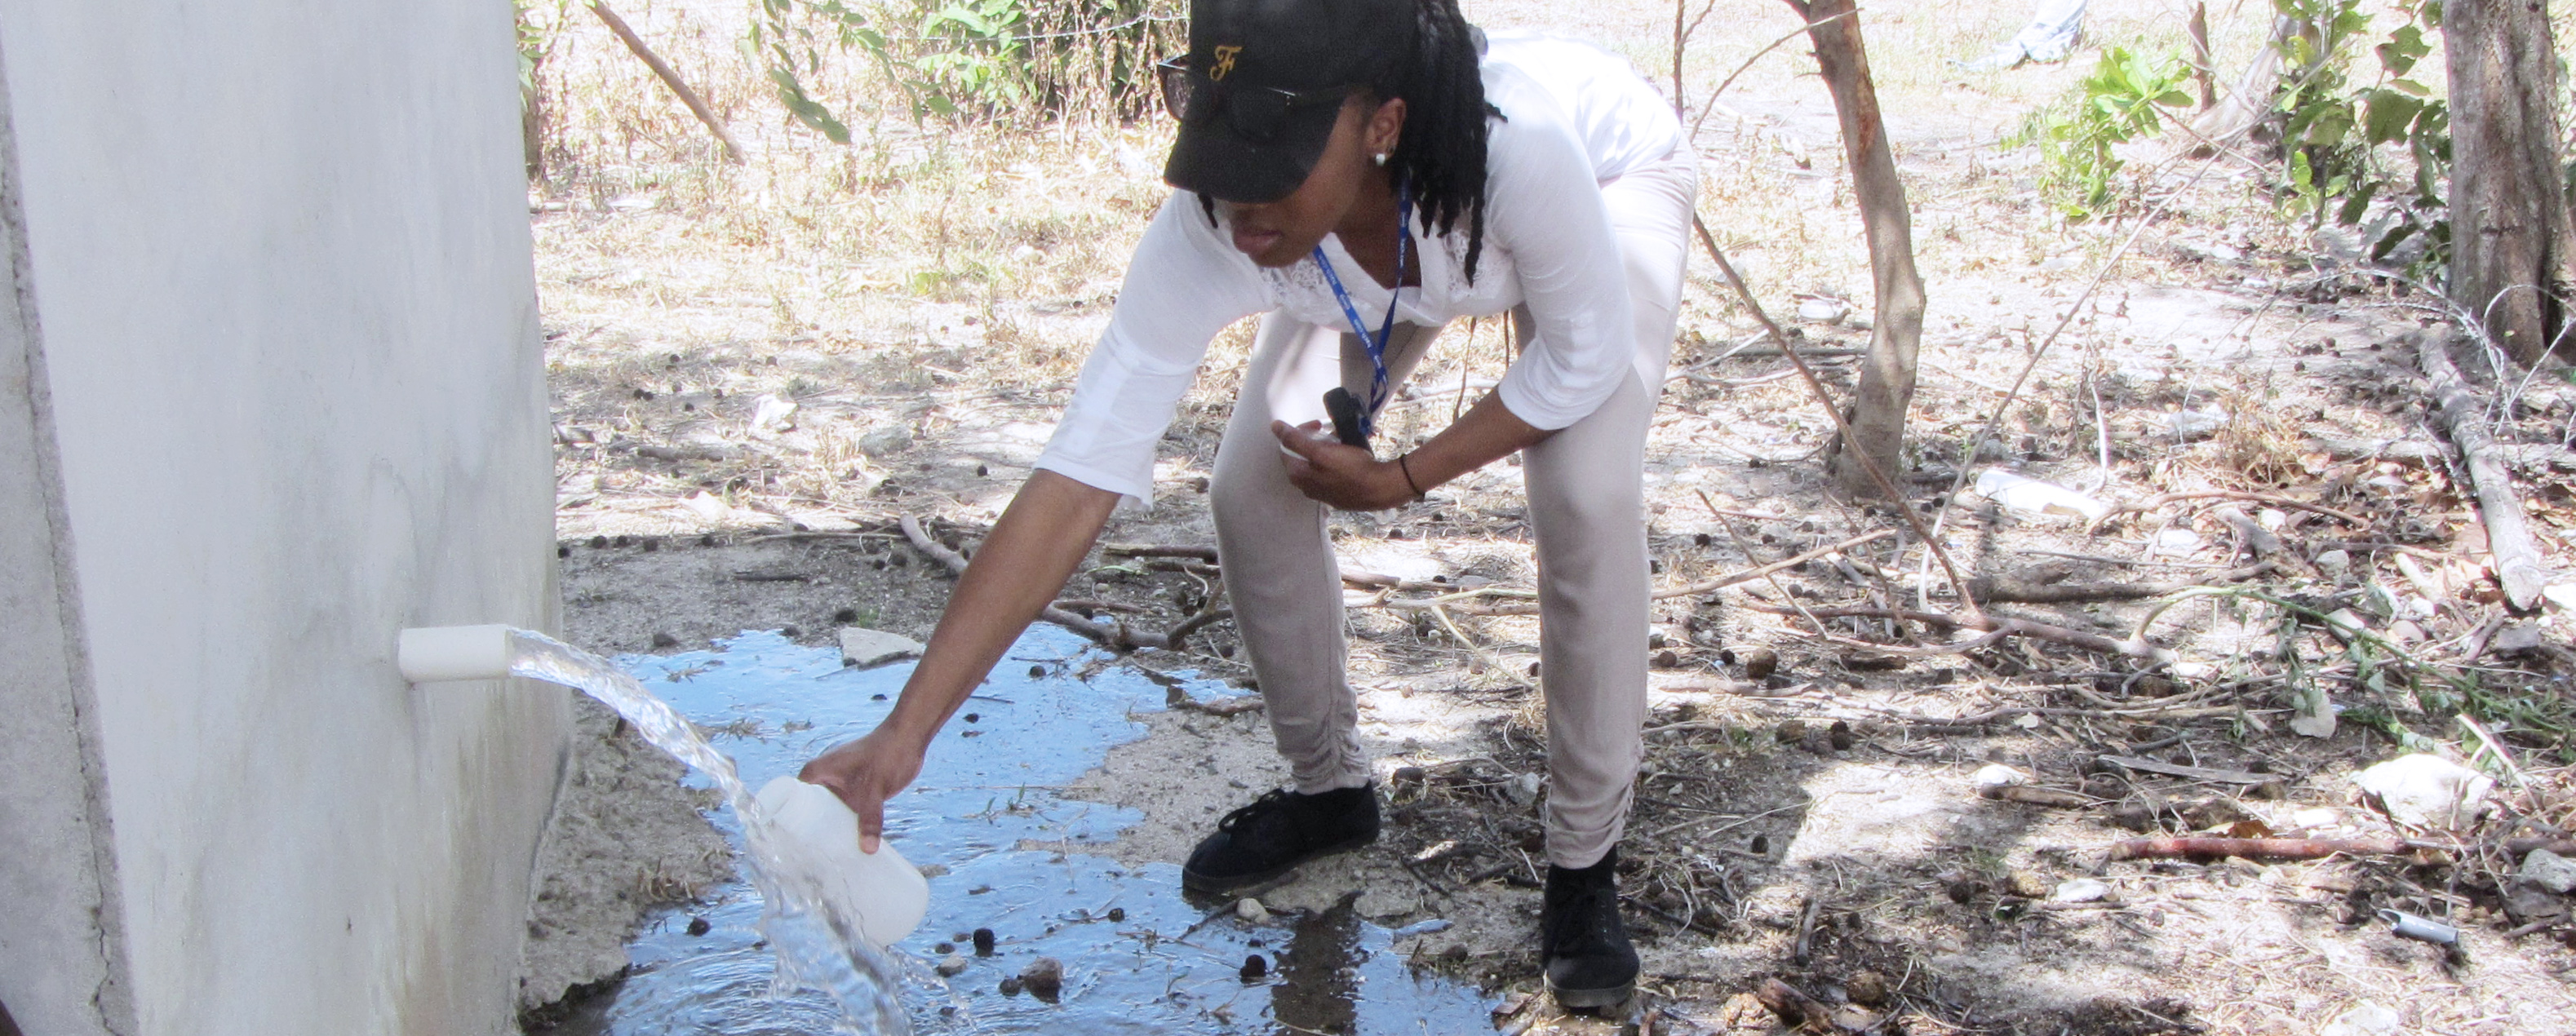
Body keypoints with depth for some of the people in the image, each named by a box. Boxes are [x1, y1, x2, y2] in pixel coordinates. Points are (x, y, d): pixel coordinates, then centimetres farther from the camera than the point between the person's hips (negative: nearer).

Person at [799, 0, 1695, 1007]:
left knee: (1587, 498, -24)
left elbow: (1583, 364, -28)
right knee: (1252, 492, -9)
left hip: (1611, 176, -2)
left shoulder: (1515, 140, -47)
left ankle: (1585, 860, -2)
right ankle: (1328, 788, 19)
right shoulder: (1206, 236, -37)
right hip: (1375, 246, 3)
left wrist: (1401, 480, -22)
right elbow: (1075, 483, -38)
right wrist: (902, 733, -43)